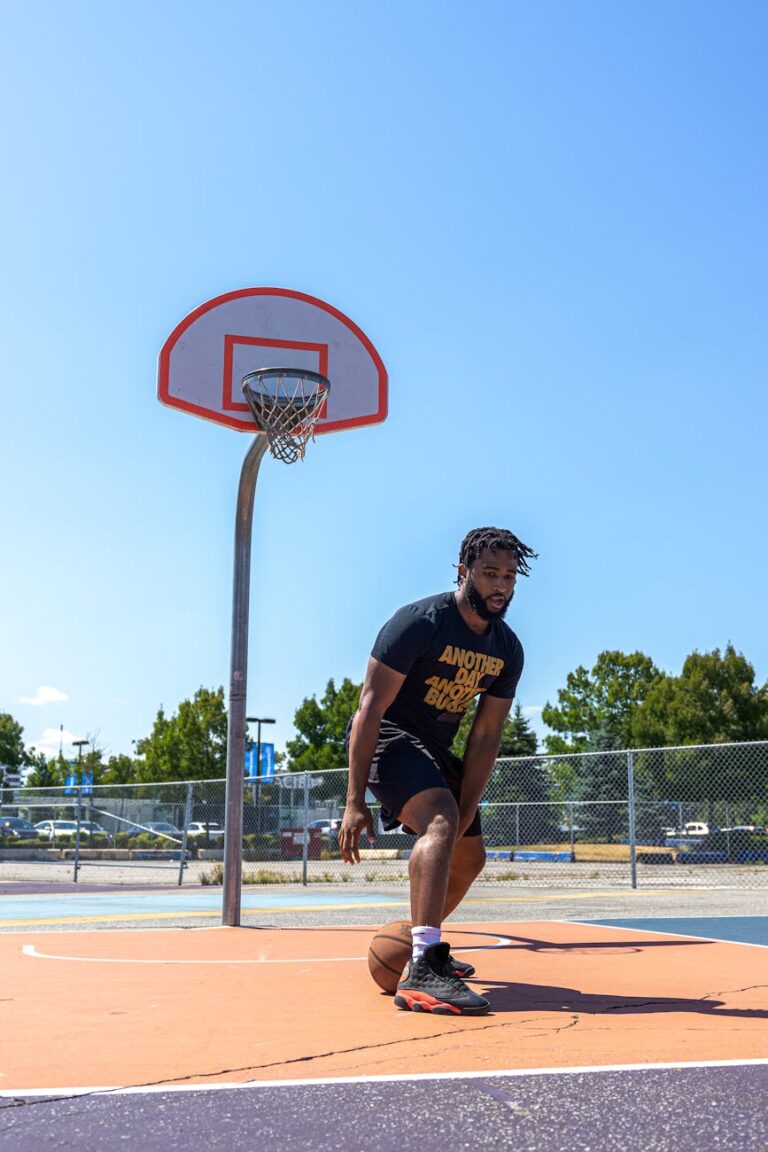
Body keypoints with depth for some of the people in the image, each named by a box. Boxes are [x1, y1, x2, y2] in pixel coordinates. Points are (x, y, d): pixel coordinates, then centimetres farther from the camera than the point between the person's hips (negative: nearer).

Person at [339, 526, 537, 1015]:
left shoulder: (508, 650, -2)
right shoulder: (419, 622, -22)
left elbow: (486, 736, -1)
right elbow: (370, 707, -25)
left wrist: (466, 815, -11)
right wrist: (355, 801, -30)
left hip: (437, 748, 8)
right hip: (388, 736, -8)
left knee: (470, 858, 16)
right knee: (440, 821, -32)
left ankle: (424, 946, 41)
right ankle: (421, 972, -39)